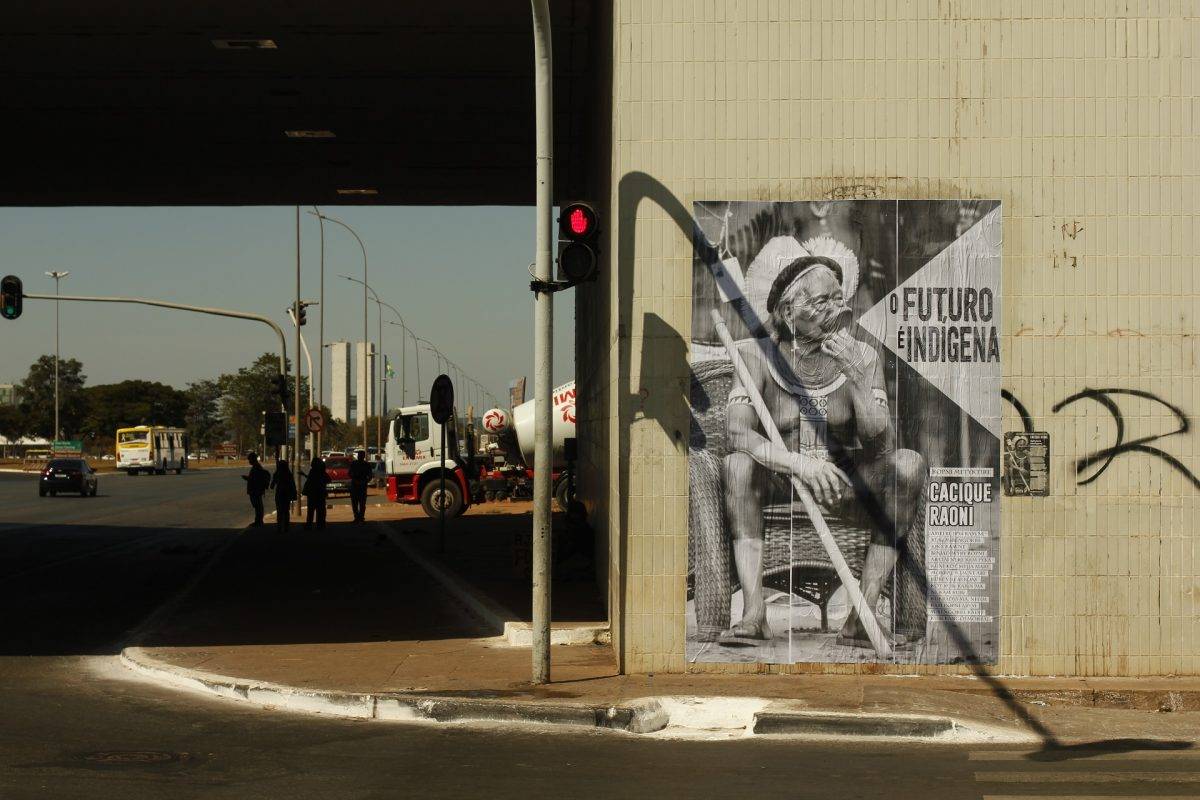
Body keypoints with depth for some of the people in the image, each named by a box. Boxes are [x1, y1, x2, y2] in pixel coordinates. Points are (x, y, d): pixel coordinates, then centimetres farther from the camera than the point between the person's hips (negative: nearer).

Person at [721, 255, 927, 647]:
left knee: (909, 464, -26)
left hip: (845, 478, 1)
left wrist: (858, 378, -31)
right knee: (736, 465, -32)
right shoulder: (758, 355, -11)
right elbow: (737, 433, -24)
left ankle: (862, 616, -30)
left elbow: (882, 445, -17)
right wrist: (800, 463, -39)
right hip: (779, 478, -1)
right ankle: (754, 612, -36)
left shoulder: (862, 357, -7)